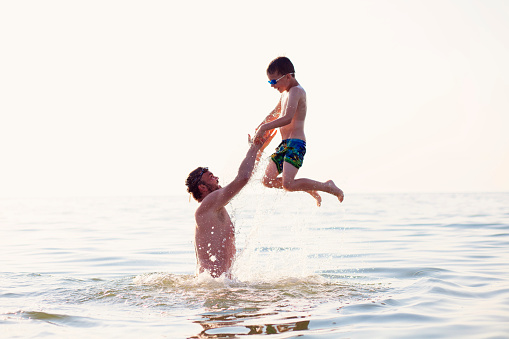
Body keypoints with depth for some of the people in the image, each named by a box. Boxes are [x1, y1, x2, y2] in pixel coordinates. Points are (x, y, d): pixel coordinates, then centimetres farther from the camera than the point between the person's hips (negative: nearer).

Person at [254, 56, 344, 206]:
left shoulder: (296, 91, -13)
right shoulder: (285, 93, 18)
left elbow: (287, 118, -28)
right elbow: (275, 114, 33)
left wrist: (264, 127, -31)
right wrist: (260, 128, 18)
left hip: (296, 143, -10)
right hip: (285, 144, 10)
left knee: (288, 184, -22)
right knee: (268, 180, 7)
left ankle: (327, 186, -3)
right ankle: (310, 189, 18)